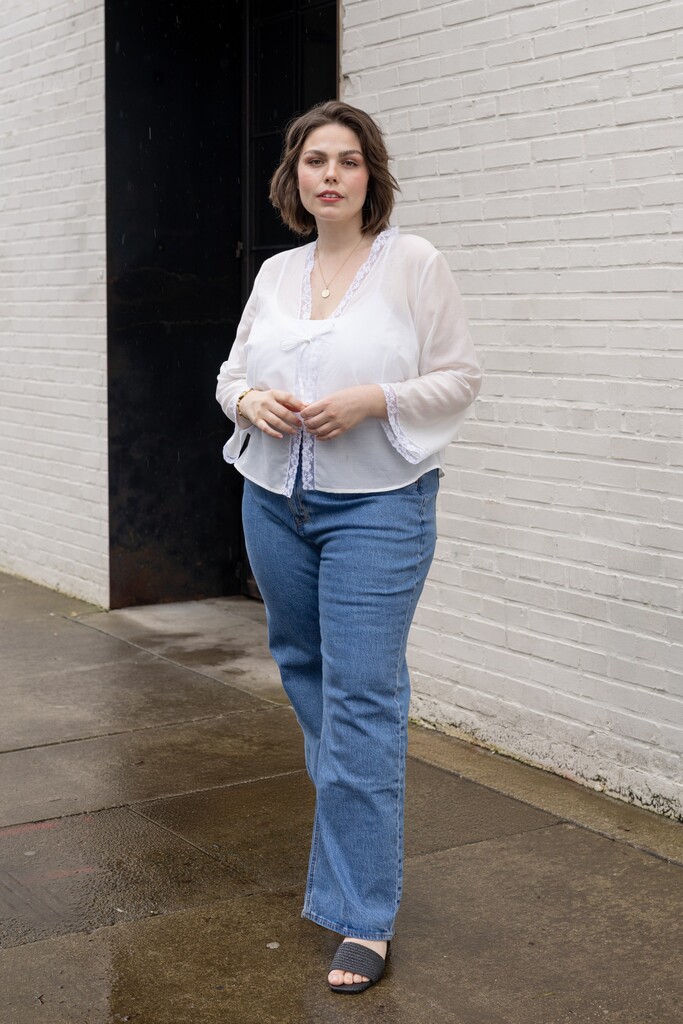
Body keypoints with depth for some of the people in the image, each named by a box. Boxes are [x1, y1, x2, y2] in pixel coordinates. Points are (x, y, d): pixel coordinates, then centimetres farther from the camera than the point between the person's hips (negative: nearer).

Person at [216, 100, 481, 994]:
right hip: (275, 500, 6)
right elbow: (235, 368, 17)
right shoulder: (276, 273, 10)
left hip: (375, 508, -6)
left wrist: (371, 400, -20)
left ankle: (363, 919, 0)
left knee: (362, 701, -8)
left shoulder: (414, 264, -5)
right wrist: (251, 401, -6)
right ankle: (354, 818, 42)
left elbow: (459, 378, -5)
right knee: (304, 670, 17)